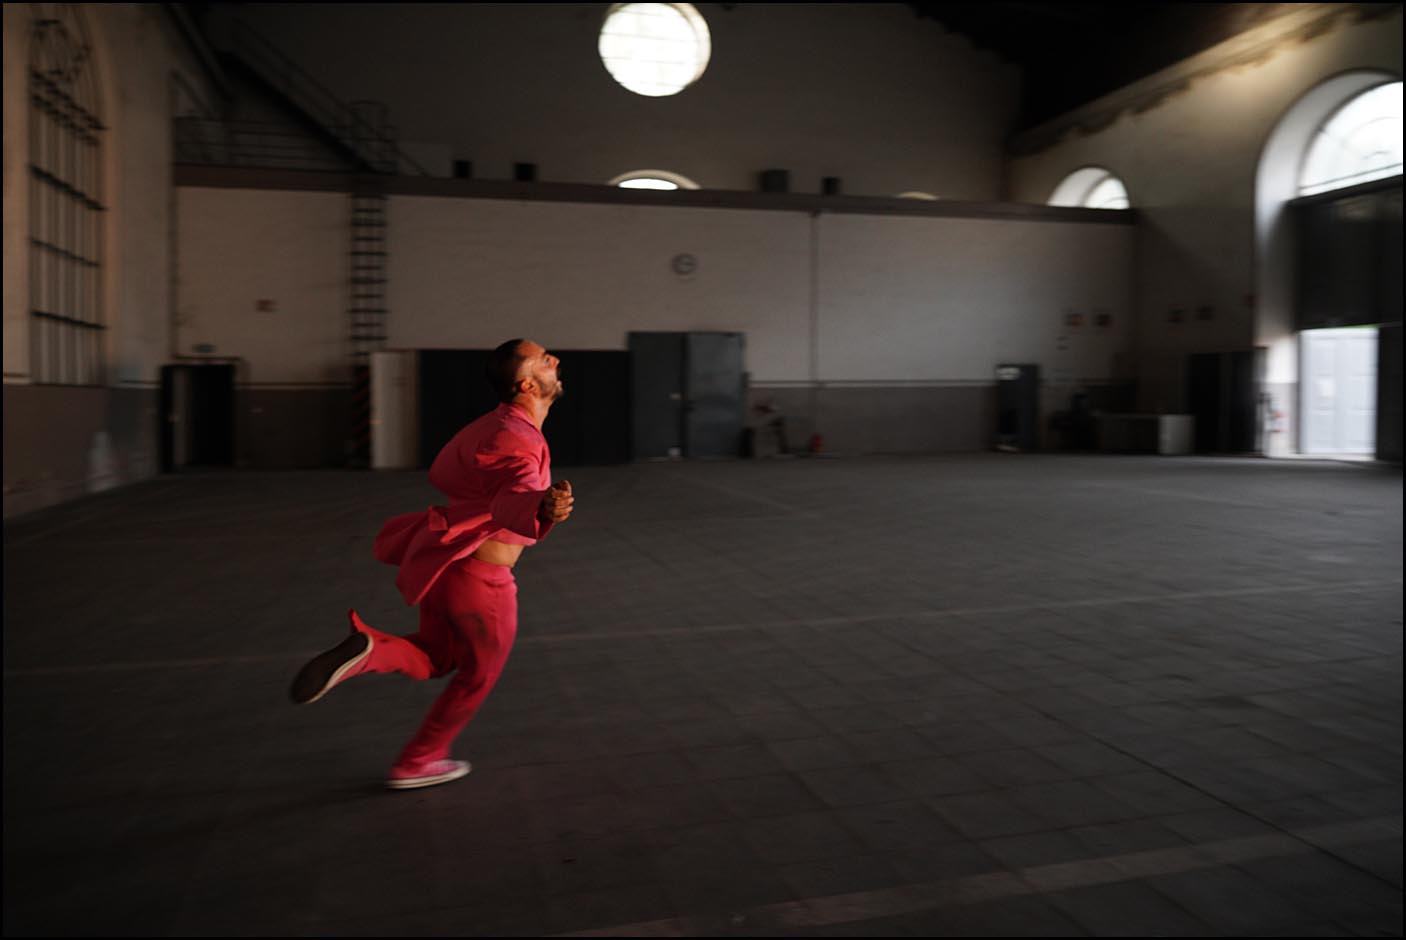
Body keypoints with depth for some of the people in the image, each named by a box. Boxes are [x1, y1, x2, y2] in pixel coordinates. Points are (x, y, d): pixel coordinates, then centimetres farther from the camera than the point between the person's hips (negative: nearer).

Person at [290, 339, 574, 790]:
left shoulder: (493, 424, 8)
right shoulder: (520, 441, -21)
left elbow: (442, 472, 21)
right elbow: (515, 501, -41)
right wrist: (543, 508, -63)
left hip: (443, 561, 8)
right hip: (477, 578, -8)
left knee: (434, 658, 25)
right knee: (479, 673, 16)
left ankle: (367, 649, -5)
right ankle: (416, 764, 31)